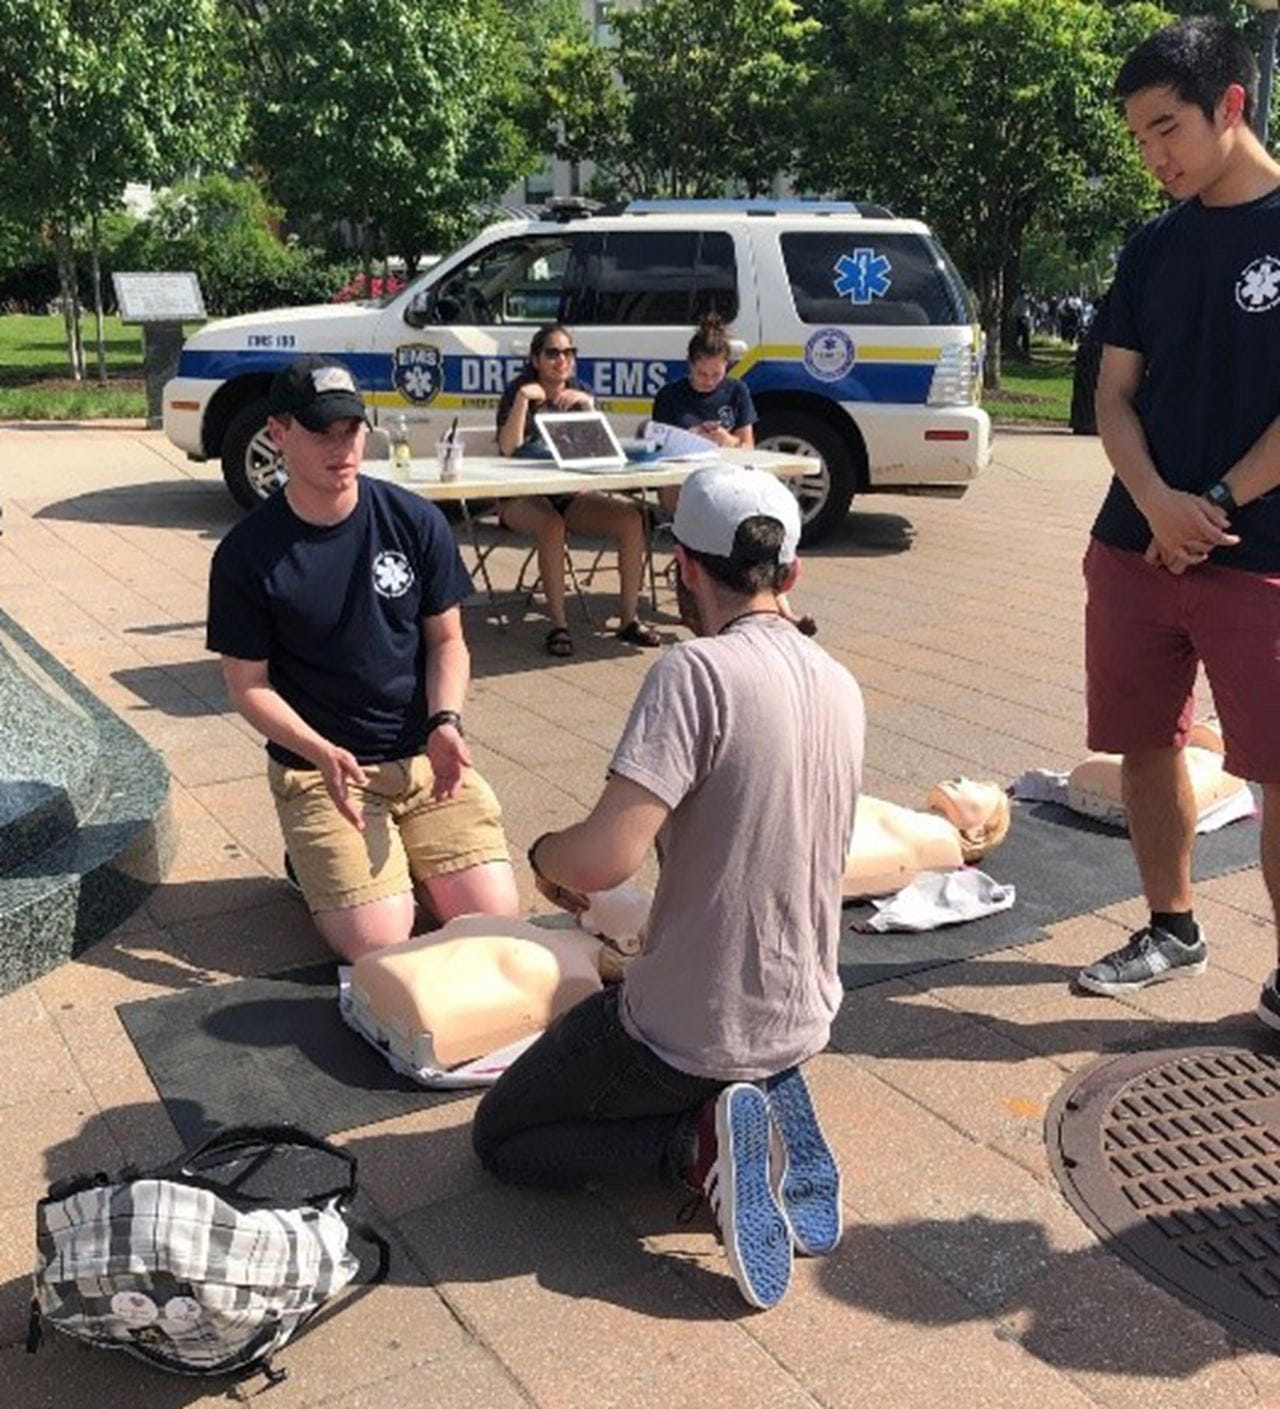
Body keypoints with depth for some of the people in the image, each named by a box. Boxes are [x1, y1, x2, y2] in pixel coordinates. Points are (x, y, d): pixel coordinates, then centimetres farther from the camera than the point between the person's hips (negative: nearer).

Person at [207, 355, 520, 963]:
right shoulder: (247, 554, -8)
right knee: (379, 942, -16)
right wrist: (321, 752, -20)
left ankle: (402, 850, 19)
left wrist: (445, 722, -13)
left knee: (493, 916, -10)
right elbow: (247, 684, -3)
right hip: (317, 767, -2)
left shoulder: (416, 522, -3)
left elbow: (446, 639, 5)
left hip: (424, 757, 3)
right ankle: (314, 853, 15)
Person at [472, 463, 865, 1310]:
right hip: (804, 1020, 7)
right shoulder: (840, 685, 1)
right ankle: (769, 1108, 7)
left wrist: (545, 852, -8)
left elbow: (602, 860, -31)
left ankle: (700, 1145, -6)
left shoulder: (698, 671, -24)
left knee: (501, 1137, 16)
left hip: (690, 1032, -7)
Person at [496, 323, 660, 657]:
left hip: (570, 495, 4)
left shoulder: (578, 393, 12)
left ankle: (630, 619, -13)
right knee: (552, 526, -38)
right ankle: (558, 626, -32)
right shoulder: (519, 391, 0)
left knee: (632, 518, -19)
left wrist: (587, 404, -14)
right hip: (523, 497, -4)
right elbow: (508, 448, -15)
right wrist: (523, 399, -20)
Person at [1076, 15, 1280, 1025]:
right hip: (1133, 547, 5)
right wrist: (1158, 502, -11)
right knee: (1145, 747, 11)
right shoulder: (1154, 246, 10)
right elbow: (1115, 396, 6)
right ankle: (1172, 930, 29)